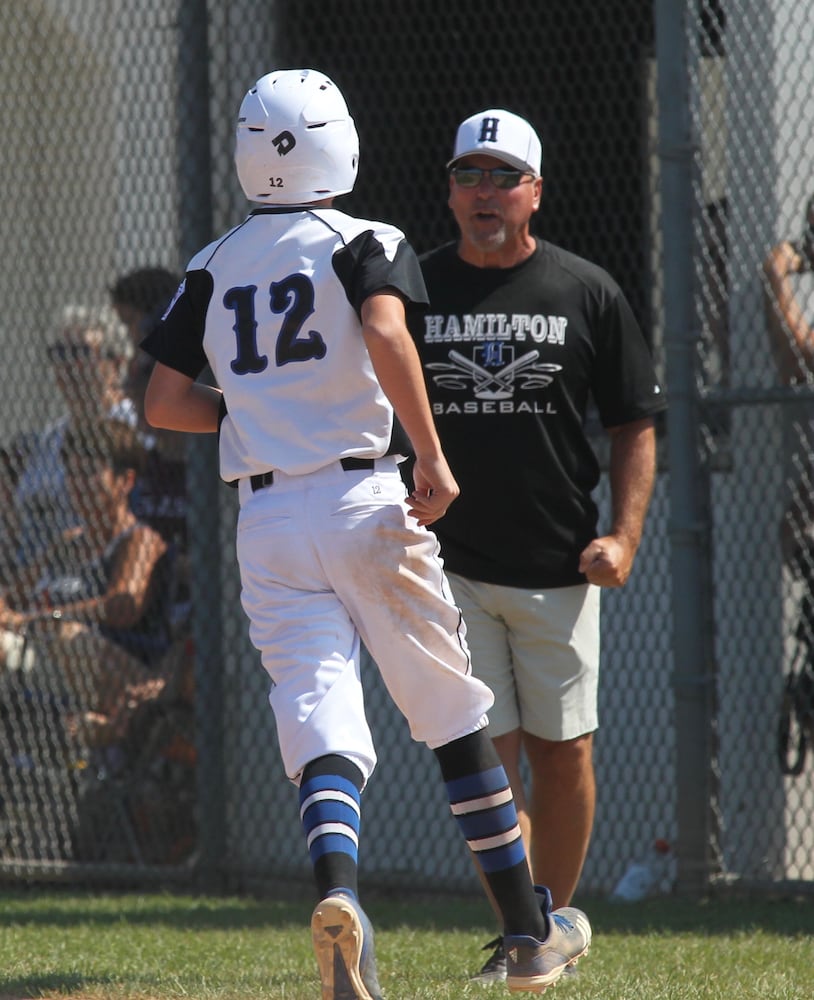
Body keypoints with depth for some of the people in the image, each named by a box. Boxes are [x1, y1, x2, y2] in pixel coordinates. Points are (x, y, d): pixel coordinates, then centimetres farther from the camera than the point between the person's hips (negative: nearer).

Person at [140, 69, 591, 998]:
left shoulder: (215, 267, 12)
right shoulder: (363, 243, -1)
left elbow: (163, 402, 9)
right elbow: (386, 338, -21)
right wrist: (432, 458, -17)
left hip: (265, 521, 3)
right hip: (361, 501, -3)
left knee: (324, 727, -5)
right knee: (454, 713, 10)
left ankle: (336, 890, -36)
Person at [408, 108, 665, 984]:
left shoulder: (588, 294, 2)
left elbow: (635, 424, 6)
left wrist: (623, 535, -6)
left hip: (558, 566, 0)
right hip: (449, 565, 0)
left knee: (563, 750, 4)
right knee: (486, 750, -7)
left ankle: (555, 919, 20)